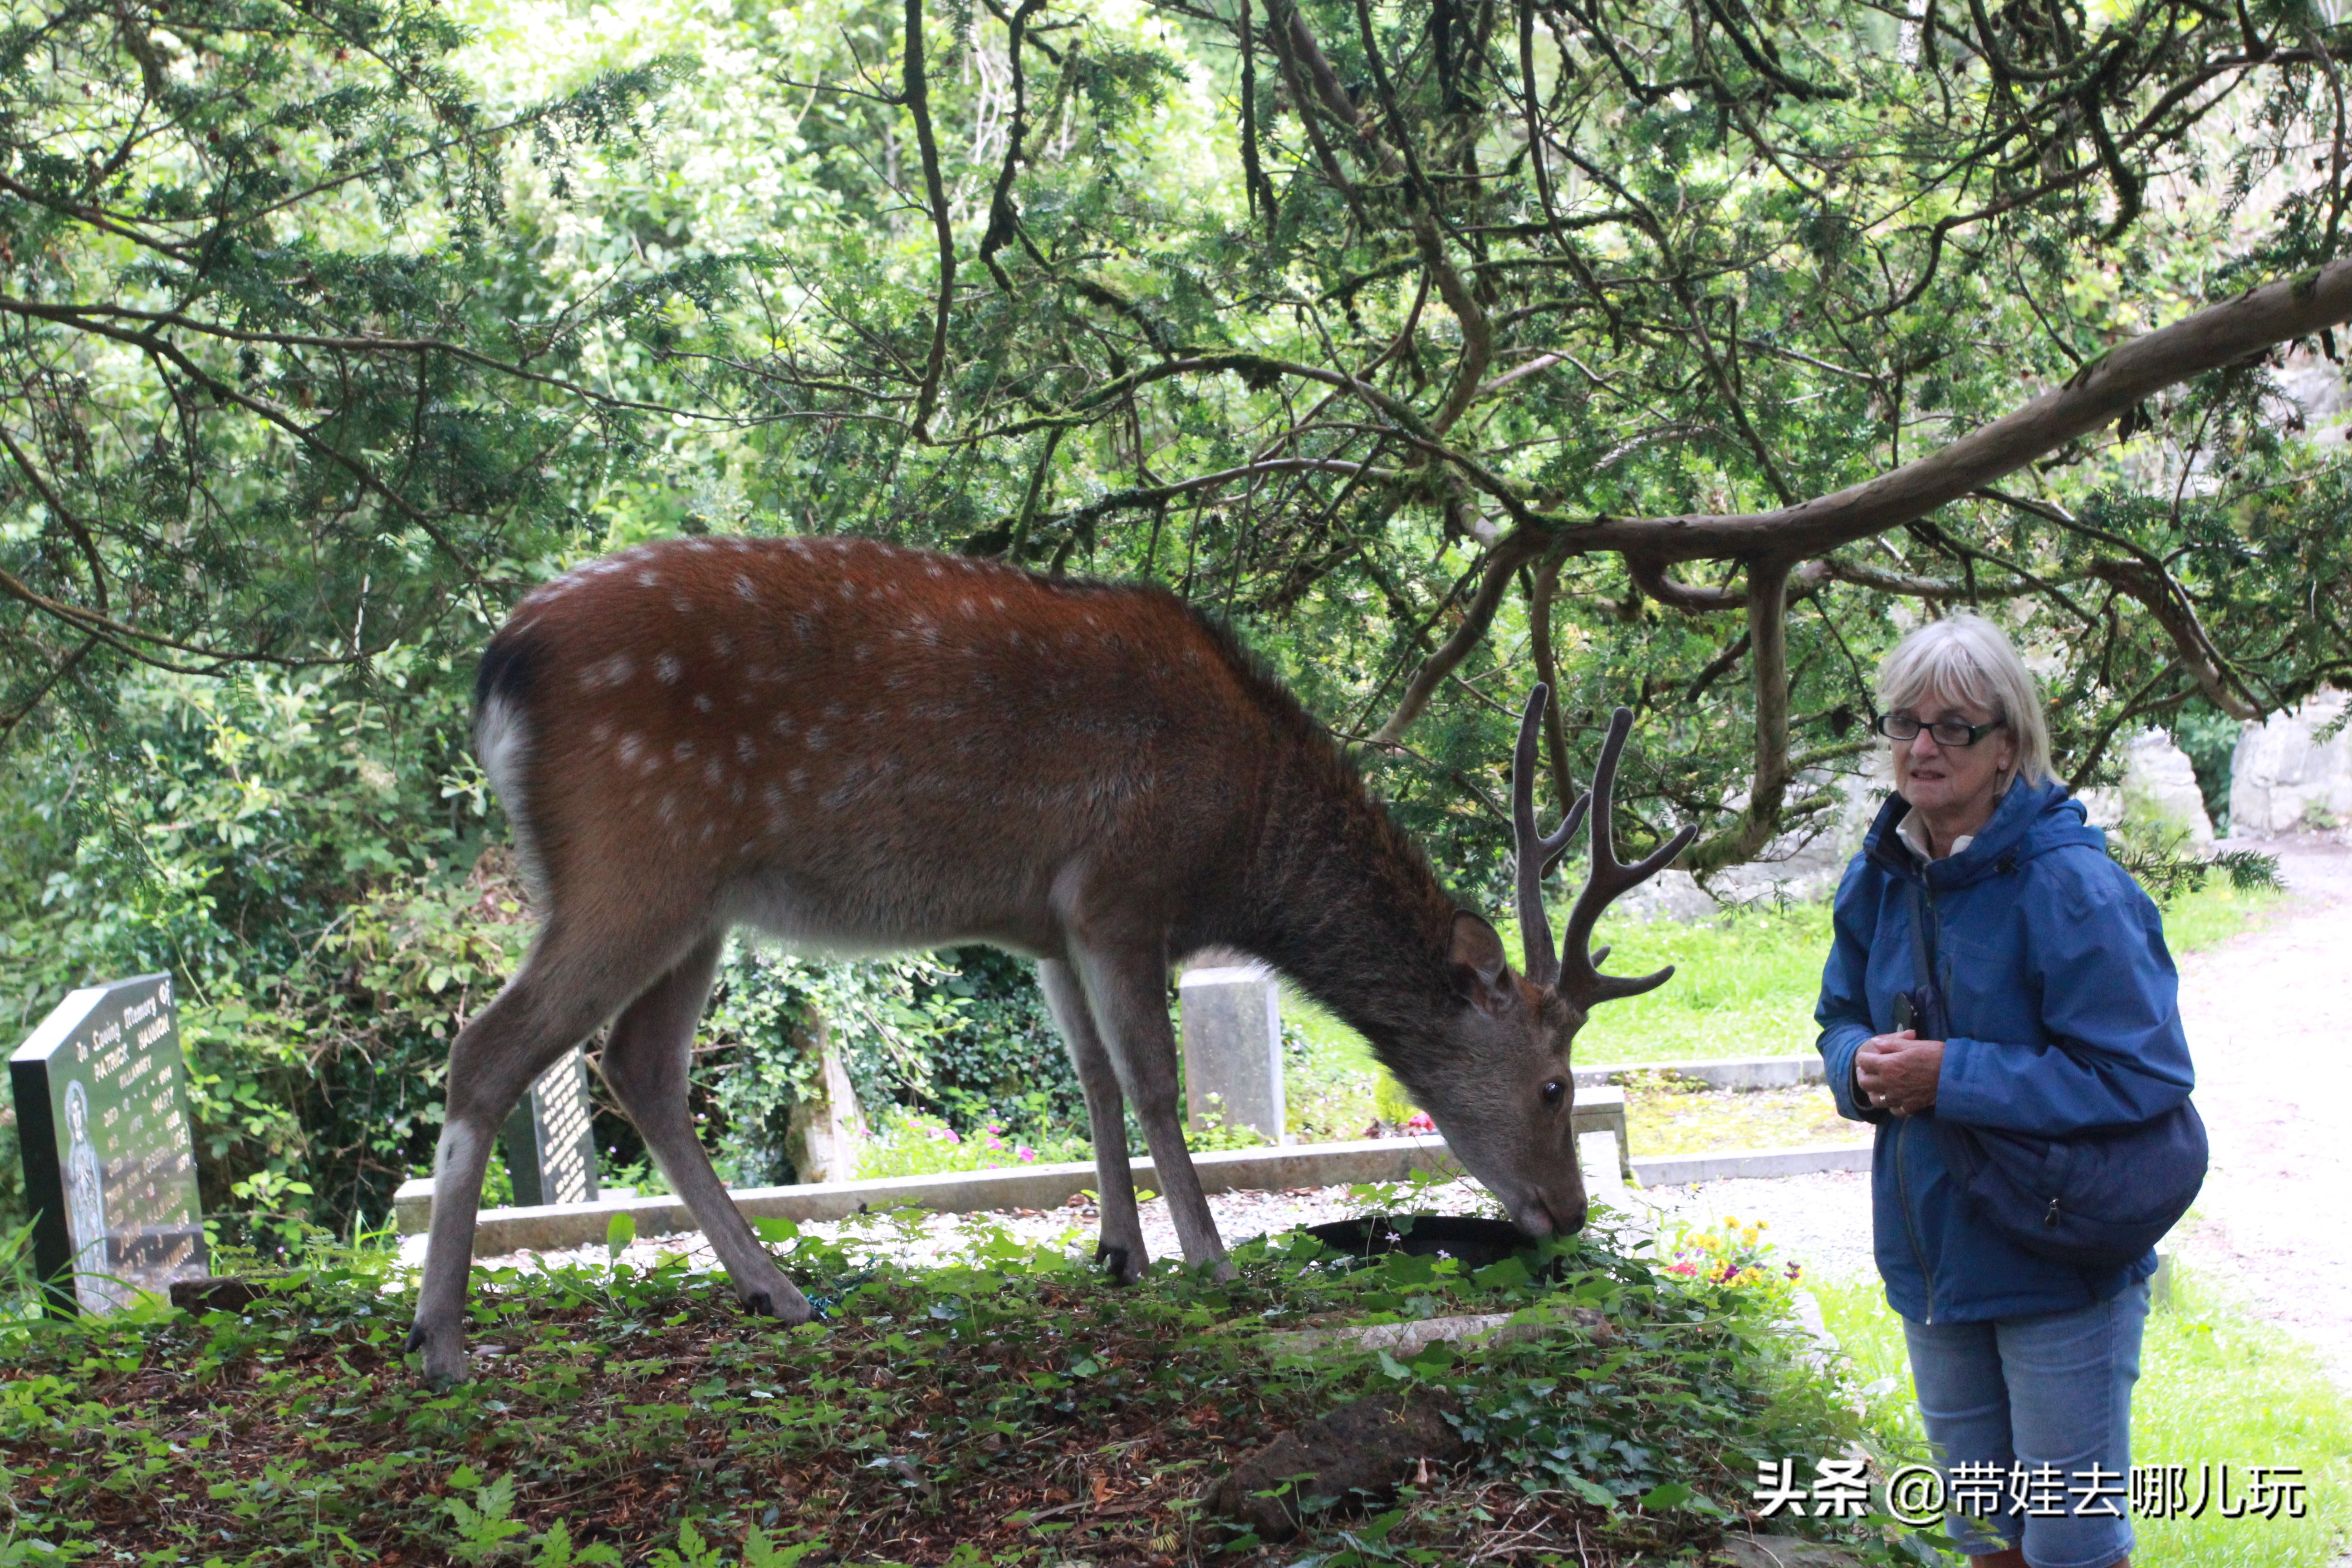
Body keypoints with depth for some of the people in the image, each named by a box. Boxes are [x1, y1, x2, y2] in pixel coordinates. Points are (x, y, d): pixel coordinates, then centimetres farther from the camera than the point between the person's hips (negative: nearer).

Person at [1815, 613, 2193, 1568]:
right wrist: (1866, 1066, -10)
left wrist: (1949, 1076, -24)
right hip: (1934, 1258, 7)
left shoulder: (2069, 884, -20)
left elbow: (2142, 1076, -23)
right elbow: (1841, 1022, 14)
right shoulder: (1879, 879, 3)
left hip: (2062, 1267, -7)